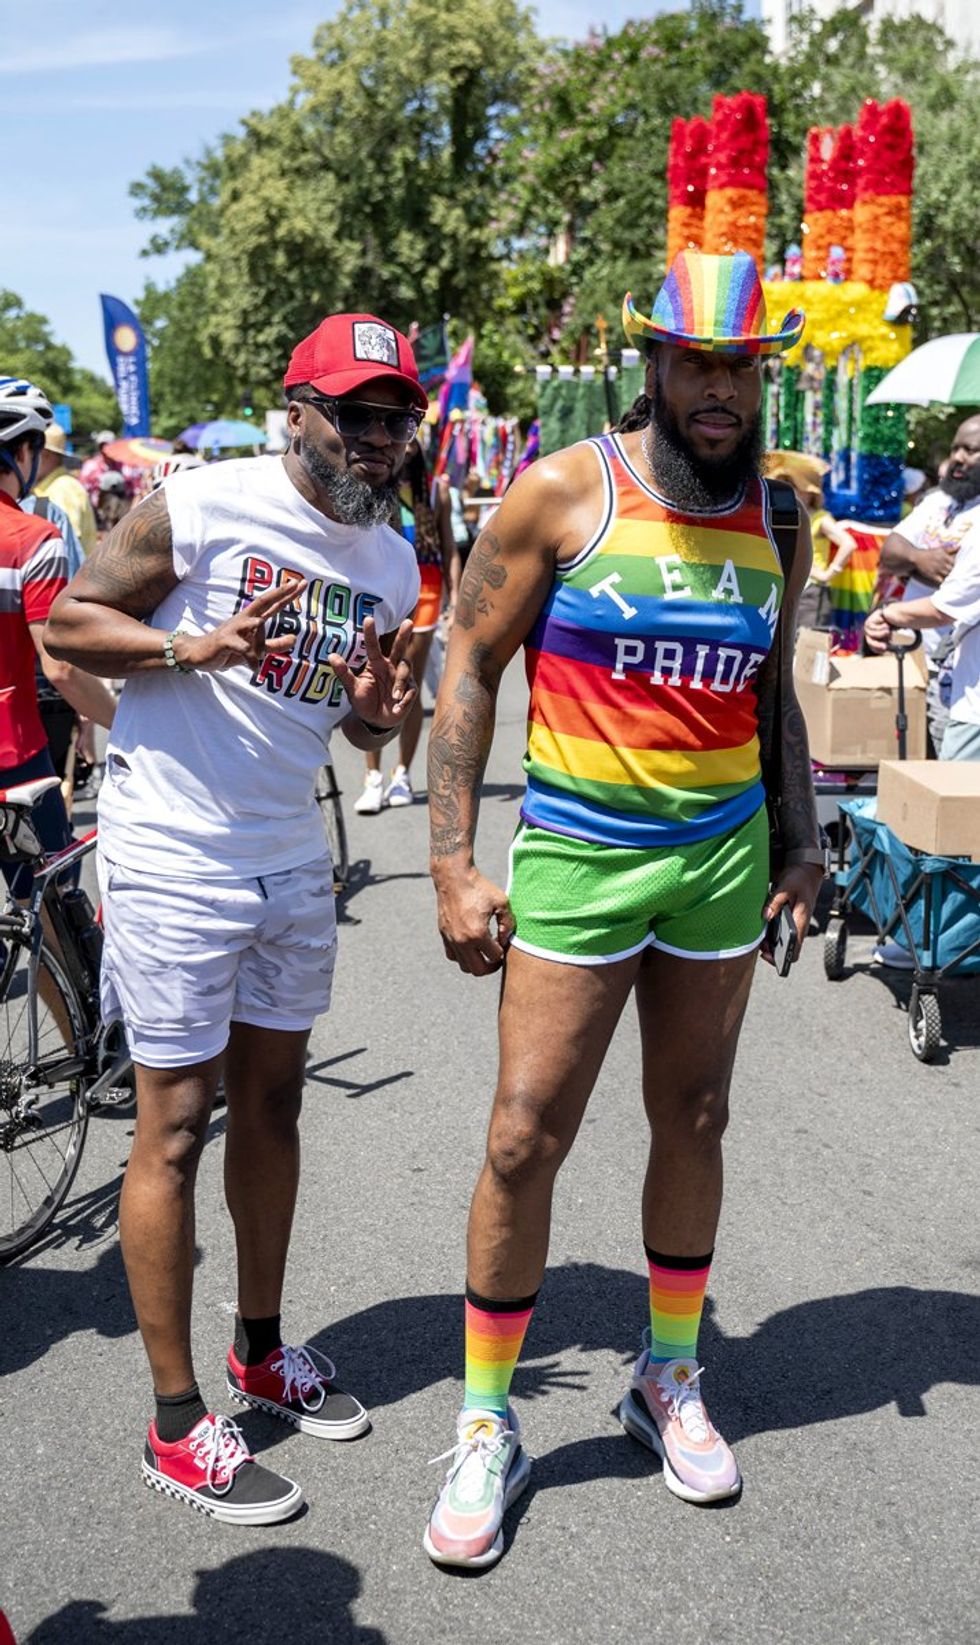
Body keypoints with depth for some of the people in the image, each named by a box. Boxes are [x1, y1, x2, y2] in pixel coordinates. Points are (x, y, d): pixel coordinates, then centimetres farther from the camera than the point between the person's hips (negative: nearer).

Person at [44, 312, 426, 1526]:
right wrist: (192, 649, -24)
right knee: (175, 1126, -1)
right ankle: (177, 1426, 12)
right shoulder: (205, 506, -15)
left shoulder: (391, 562, 5)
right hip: (171, 853, -7)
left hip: (290, 854, 7)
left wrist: (380, 712, -8)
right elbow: (67, 620, -9)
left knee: (272, 1099, 16)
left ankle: (261, 1350, 35)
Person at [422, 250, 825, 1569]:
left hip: (725, 856, 4)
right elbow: (469, 668, -5)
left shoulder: (777, 521, 6)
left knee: (694, 1122, 14)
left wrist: (802, 840, 11)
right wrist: (454, 866, -9)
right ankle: (486, 1426, 16)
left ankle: (670, 1379, 35)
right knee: (524, 1141, -3)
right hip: (577, 857, -4)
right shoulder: (563, 494, -7)